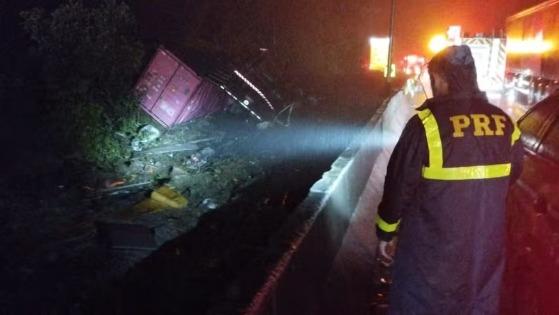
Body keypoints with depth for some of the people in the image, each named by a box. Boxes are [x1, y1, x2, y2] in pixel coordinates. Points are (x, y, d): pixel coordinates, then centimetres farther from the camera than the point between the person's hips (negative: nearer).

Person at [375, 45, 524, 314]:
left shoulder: (427, 122, -16)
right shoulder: (506, 124, 0)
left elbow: (399, 184, -11)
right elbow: (512, 174, 15)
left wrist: (386, 231, 2)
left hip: (432, 248, -5)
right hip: (486, 247, 5)